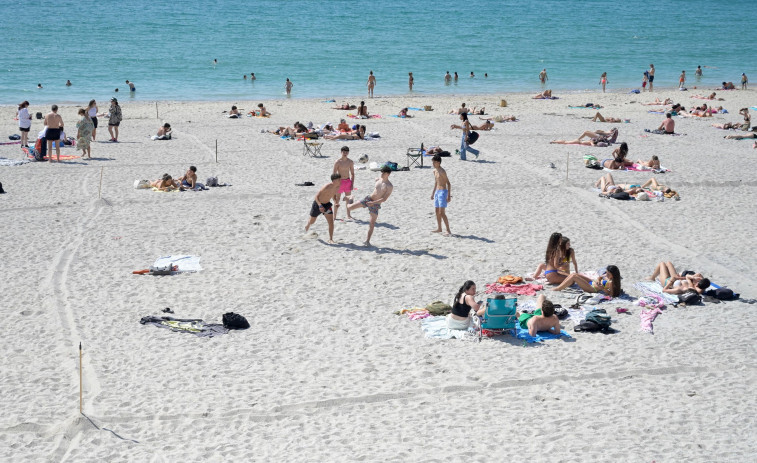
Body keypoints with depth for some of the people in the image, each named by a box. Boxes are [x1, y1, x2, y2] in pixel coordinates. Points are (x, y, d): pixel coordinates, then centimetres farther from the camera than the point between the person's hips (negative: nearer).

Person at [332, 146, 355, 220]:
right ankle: (334, 216, 7)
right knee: (337, 199, 1)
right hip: (340, 181, -4)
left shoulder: (350, 162, 2)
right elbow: (334, 174, -8)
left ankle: (348, 215, 18)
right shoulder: (338, 162, -9)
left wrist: (352, 184, 1)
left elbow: (352, 174, 9)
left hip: (348, 181, 4)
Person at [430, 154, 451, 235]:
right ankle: (439, 228, 30)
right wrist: (433, 193, 26)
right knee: (437, 211, 16)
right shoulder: (435, 171, 11)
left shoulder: (442, 171, -17)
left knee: (442, 213, -13)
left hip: (443, 192, -9)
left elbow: (448, 183, -16)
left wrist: (449, 195, -20)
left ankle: (448, 231, -12)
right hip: (437, 192, 9)